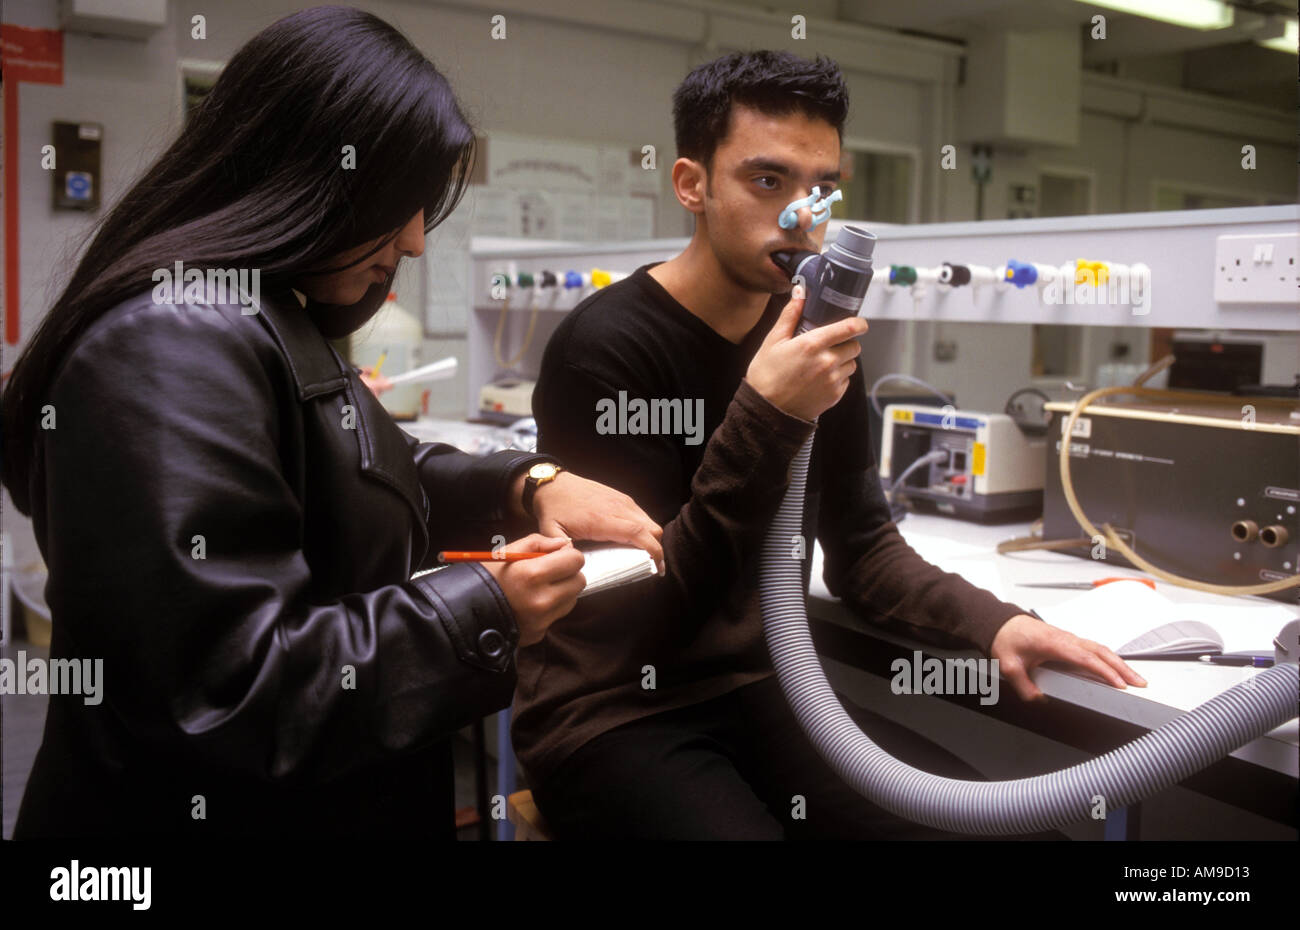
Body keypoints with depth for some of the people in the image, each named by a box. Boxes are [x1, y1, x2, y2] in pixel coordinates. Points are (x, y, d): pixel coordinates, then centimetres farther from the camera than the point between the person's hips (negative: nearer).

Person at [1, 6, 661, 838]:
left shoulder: (283, 319, 8)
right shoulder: (174, 344, -25)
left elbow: (367, 486, 17)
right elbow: (223, 685, -30)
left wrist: (528, 487, 0)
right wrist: (484, 614, -22)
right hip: (215, 806, -9)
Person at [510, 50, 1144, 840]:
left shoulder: (817, 343, 2)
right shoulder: (604, 347, -17)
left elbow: (861, 547, 9)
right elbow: (642, 619, -19)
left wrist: (993, 622, -8)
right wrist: (764, 421, -28)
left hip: (760, 689, 6)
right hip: (613, 715, -5)